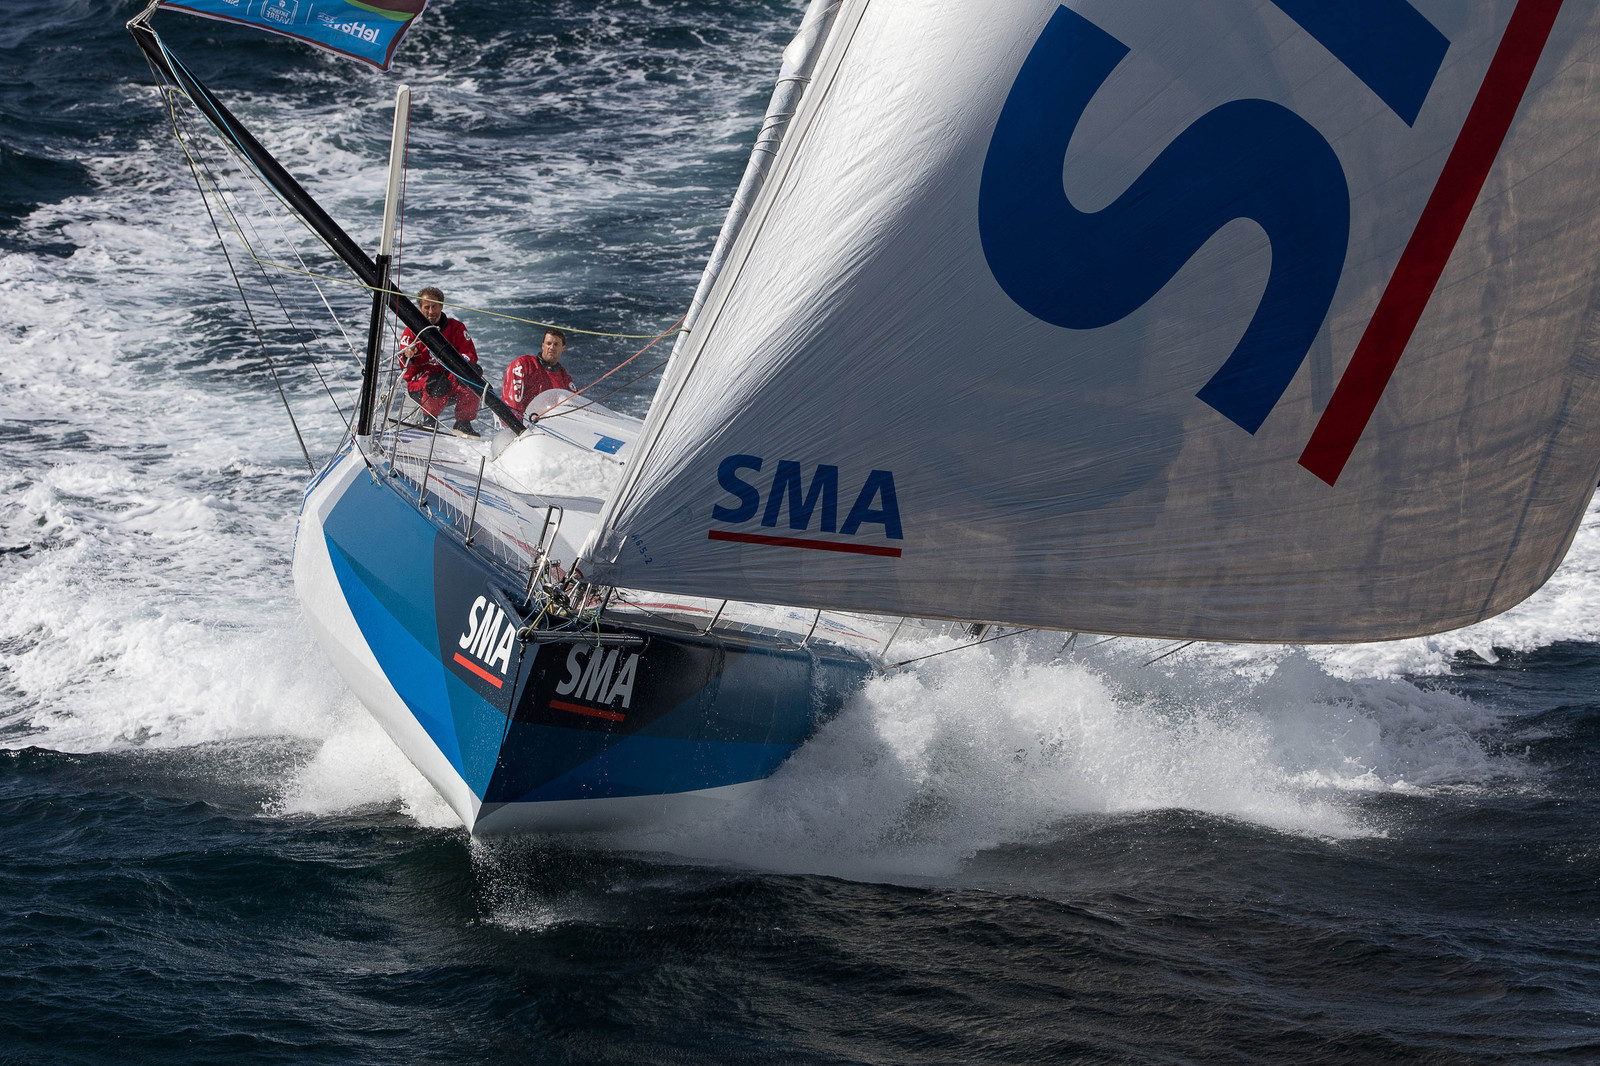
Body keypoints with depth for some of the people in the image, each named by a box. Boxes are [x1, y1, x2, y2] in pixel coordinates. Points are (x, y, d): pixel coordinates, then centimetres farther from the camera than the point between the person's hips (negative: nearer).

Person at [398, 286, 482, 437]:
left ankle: (463, 424, -20)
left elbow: (471, 357, -4)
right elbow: (406, 368, -4)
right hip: (419, 383, -2)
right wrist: (408, 357, -29)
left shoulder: (455, 327, 6)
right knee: (439, 381, -38)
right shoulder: (412, 330, 3)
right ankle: (430, 419, -11)